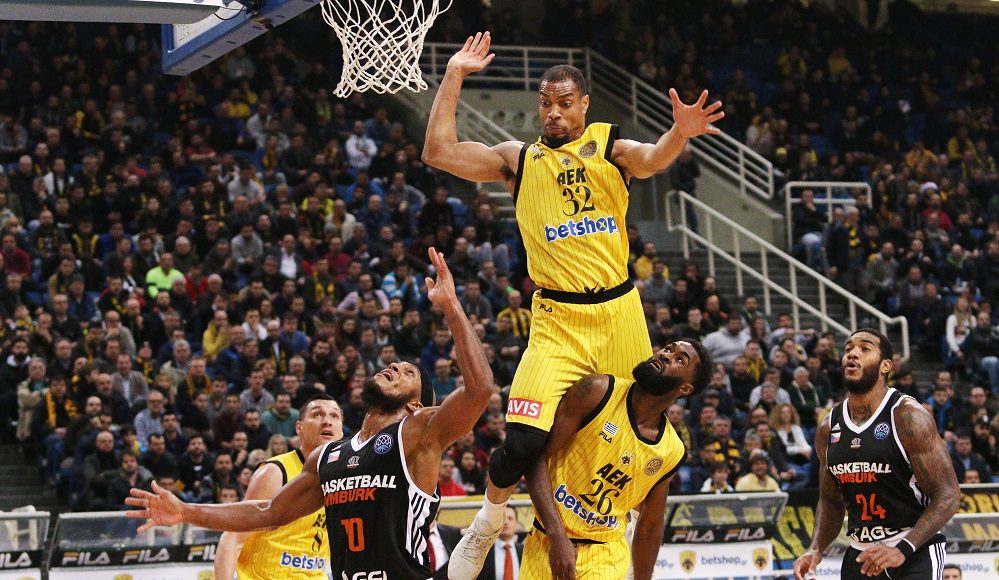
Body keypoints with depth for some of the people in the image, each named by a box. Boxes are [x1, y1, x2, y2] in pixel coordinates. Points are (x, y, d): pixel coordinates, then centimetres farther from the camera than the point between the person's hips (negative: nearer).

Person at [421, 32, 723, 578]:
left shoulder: (611, 149, 4)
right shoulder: (518, 159, 6)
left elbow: (651, 159, -19)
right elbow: (439, 152, -3)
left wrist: (679, 135, -42)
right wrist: (454, 76, -5)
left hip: (619, 309, 1)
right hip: (558, 320, -1)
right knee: (525, 440, -15)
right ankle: (489, 517, 12)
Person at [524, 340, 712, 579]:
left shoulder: (672, 451, 0)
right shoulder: (598, 392, -9)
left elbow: (650, 524, 13)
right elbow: (538, 458, -12)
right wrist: (558, 537, -20)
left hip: (606, 555, 2)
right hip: (547, 541, -2)